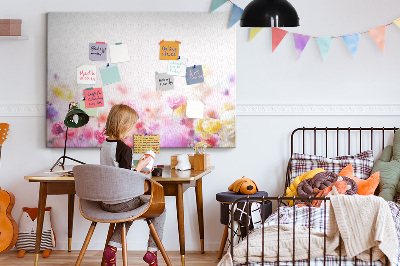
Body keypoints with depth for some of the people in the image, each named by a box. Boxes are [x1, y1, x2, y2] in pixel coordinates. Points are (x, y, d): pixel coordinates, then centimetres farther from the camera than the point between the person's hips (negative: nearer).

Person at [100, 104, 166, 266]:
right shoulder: (124, 148, -19)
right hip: (121, 202, -8)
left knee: (129, 212, 36)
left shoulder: (105, 146, 7)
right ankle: (152, 251, 11)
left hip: (106, 203, 8)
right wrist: (140, 167, -7)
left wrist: (137, 170, 18)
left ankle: (111, 248, 22)